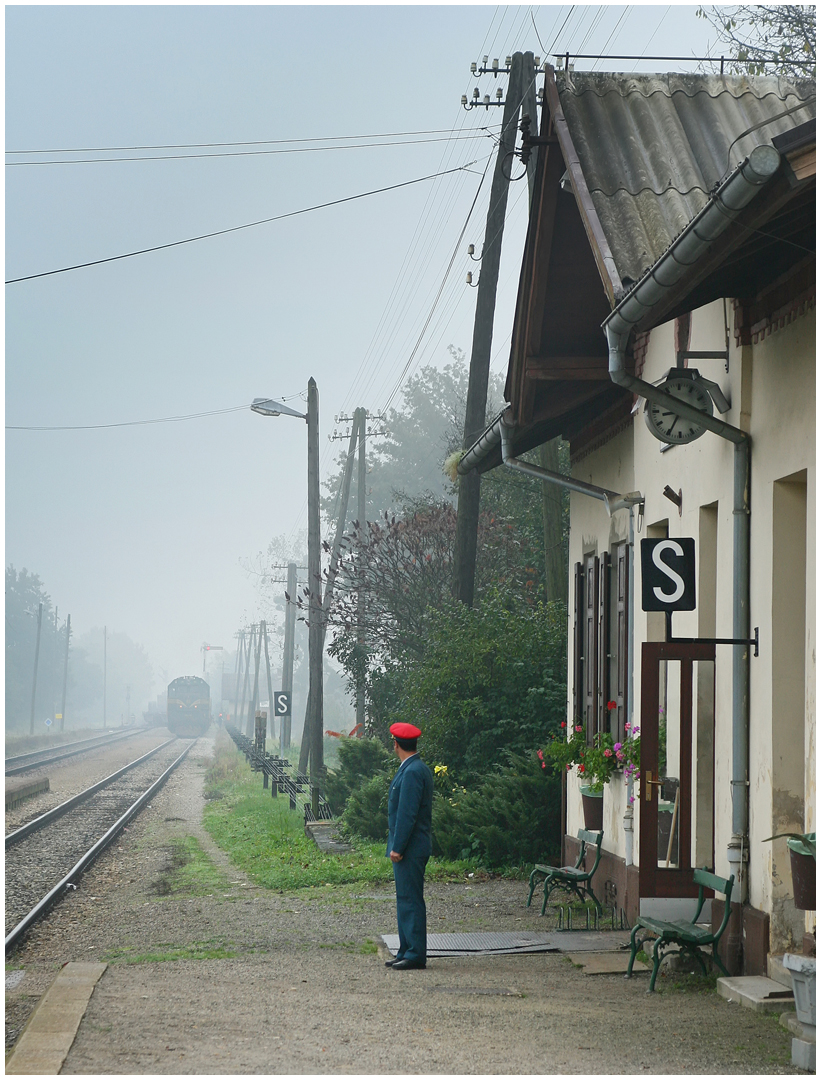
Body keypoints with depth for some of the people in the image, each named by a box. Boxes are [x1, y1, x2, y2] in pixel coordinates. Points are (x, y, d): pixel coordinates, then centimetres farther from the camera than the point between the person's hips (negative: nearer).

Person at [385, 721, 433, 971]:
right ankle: (407, 951, 17)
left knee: (410, 899, -7)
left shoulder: (413, 771, -17)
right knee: (405, 899, 13)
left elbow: (408, 813, -20)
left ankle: (416, 953, -5)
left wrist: (398, 847, -19)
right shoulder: (418, 768, 15)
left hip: (409, 848, -10)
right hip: (409, 847, 10)